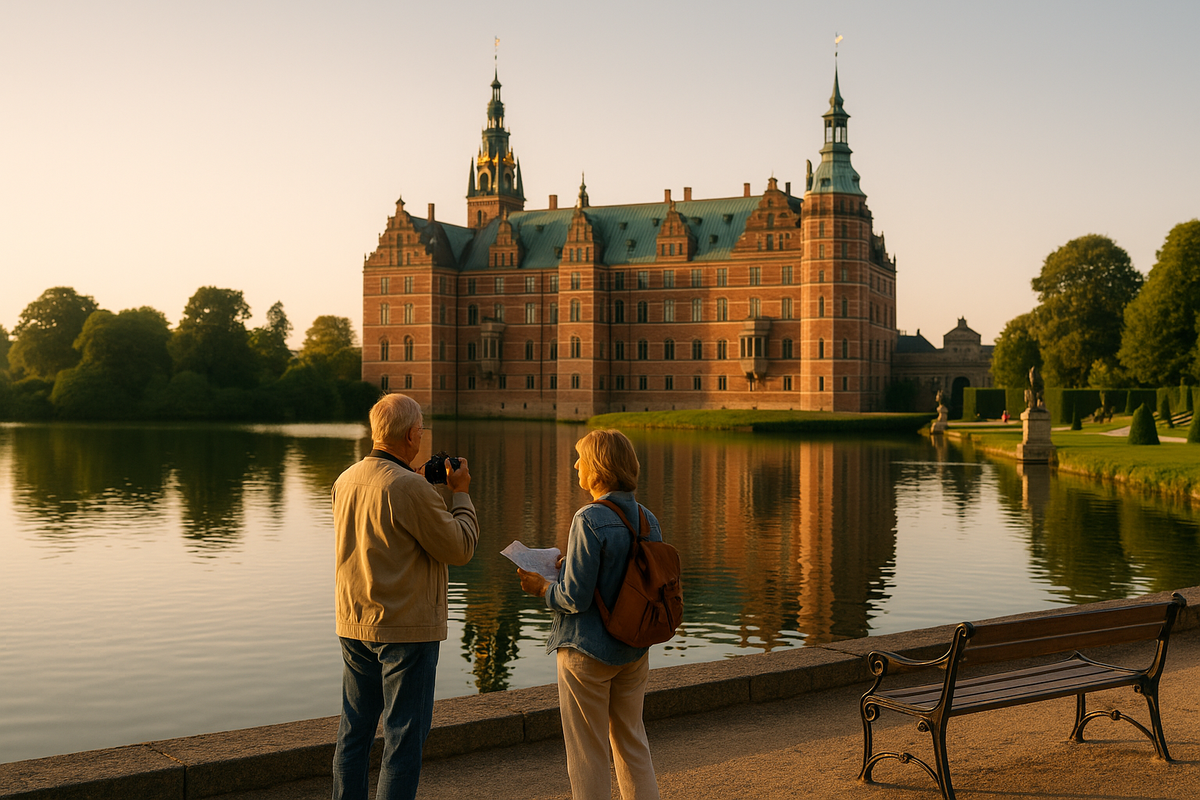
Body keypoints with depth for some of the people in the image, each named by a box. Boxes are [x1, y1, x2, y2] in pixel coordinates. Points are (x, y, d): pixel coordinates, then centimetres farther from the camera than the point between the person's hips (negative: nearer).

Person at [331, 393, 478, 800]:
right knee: (404, 736, 2)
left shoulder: (345, 482, 5)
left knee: (354, 731, 16)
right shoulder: (410, 488, -20)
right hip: (405, 629, -8)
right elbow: (459, 548, -13)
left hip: (354, 626, 8)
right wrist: (460, 493, 0)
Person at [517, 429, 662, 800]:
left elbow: (575, 598, -22)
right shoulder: (648, 520, 1)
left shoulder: (589, 520, -21)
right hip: (635, 651, 7)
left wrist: (541, 586, -1)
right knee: (632, 744, 20)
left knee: (587, 754, 7)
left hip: (587, 651, -7)